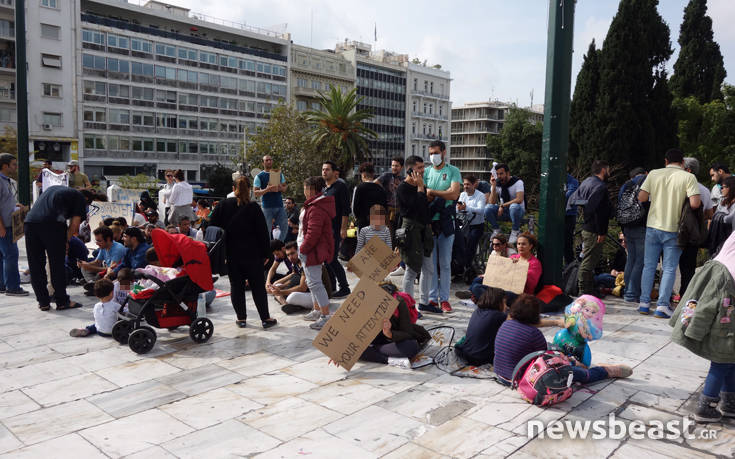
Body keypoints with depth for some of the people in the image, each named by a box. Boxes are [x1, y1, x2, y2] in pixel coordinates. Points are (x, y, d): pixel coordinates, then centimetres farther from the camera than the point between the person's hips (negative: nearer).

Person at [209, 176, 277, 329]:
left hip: (231, 254, 2)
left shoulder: (223, 205, 1)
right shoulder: (254, 207, -7)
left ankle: (241, 318, 14)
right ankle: (265, 318, 9)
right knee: (258, 286, 5)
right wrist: (265, 254, 1)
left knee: (236, 286, 11)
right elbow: (263, 233, -6)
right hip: (252, 254, -2)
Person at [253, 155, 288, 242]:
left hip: (279, 206, 4)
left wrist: (281, 188, -6)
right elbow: (256, 193, -4)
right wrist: (267, 190, -20)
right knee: (267, 230, -1)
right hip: (267, 207, -4)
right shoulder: (259, 176, 1)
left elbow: (285, 187, 17)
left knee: (284, 227, 2)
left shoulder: (279, 174, 14)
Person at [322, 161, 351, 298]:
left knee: (332, 259, -11)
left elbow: (346, 209, -13)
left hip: (335, 229, -8)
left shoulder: (340, 187, -7)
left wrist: (343, 228, -18)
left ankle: (344, 288, -1)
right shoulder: (323, 189, 17)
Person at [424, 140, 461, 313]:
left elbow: (454, 194, -11)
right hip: (428, 221, 2)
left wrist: (432, 192, -9)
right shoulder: (426, 172, 11)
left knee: (445, 263, 4)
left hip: (446, 221, -2)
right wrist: (442, 195, -13)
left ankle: (444, 298, 11)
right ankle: (432, 297, 11)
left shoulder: (453, 171, 3)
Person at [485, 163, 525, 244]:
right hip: (502, 211, 3)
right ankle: (496, 229, -2)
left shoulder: (517, 182, -12)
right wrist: (493, 187, -21)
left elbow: (519, 199, -27)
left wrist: (503, 205, -28)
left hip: (517, 210, -3)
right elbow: (492, 202, -10)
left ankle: (515, 231, -15)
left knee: (514, 206, -39)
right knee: (488, 208, -25)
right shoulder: (496, 183, -3)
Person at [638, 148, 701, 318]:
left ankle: (644, 303, 13)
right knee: (669, 269, 4)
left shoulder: (654, 174, 1)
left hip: (653, 226, 3)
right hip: (673, 230, -2)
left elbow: (641, 198, -2)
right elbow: (695, 204, -16)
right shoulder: (688, 177, -6)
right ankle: (662, 306, 1)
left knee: (649, 266, 10)